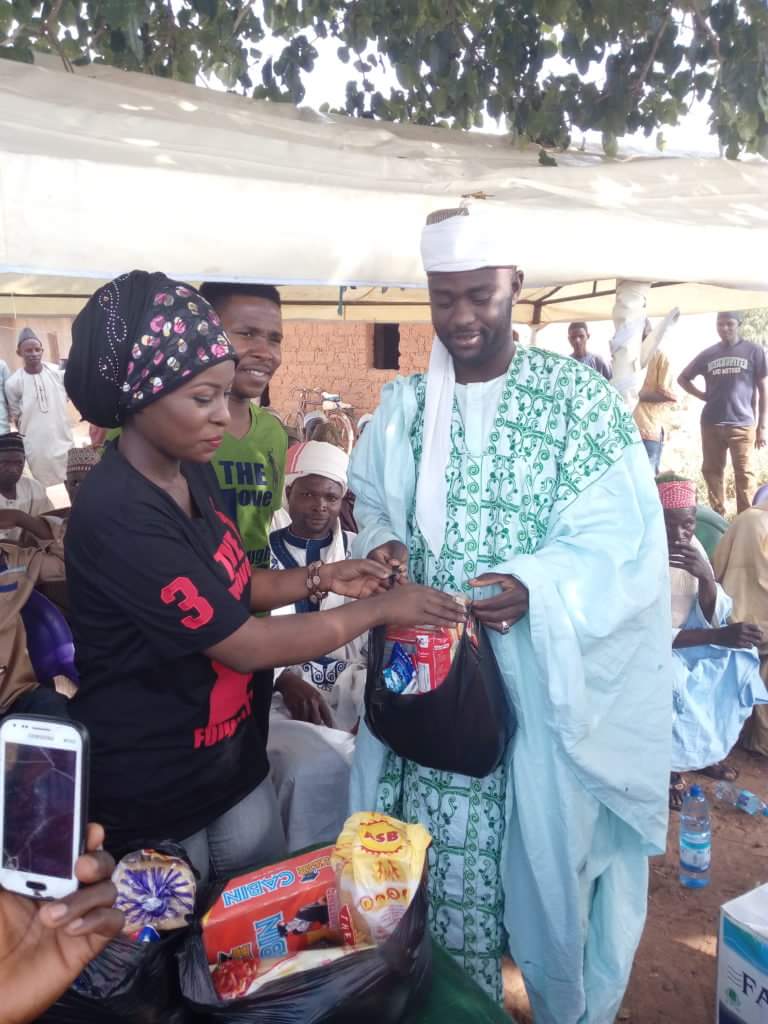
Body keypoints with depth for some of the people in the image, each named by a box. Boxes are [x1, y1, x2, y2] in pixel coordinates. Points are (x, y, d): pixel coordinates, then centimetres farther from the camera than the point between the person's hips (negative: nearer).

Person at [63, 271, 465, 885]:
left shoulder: (195, 471, -2)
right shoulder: (117, 516, -29)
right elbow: (246, 647, -26)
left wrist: (320, 579, -6)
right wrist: (379, 610, -19)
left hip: (235, 755, 7)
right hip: (152, 785, -7)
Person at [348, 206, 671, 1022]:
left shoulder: (579, 395, -6)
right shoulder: (403, 406, 6)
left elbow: (618, 534, -10)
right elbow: (370, 507, 12)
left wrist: (532, 588, -26)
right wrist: (383, 548, -10)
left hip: (539, 677, -2)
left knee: (543, 847, 10)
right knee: (438, 849, 11)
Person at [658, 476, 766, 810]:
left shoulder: (693, 546, -8)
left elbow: (714, 617, -9)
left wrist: (706, 577, -30)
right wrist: (718, 636, -33)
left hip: (686, 636, 6)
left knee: (739, 659, -10)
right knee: (671, 682, -31)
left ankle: (708, 749, 8)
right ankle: (670, 764, -4)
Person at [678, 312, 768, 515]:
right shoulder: (708, 354, 10)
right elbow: (683, 378, 22)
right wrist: (703, 395, 6)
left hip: (742, 424, -3)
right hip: (711, 424, 3)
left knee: (744, 474, -3)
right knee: (712, 471, 7)